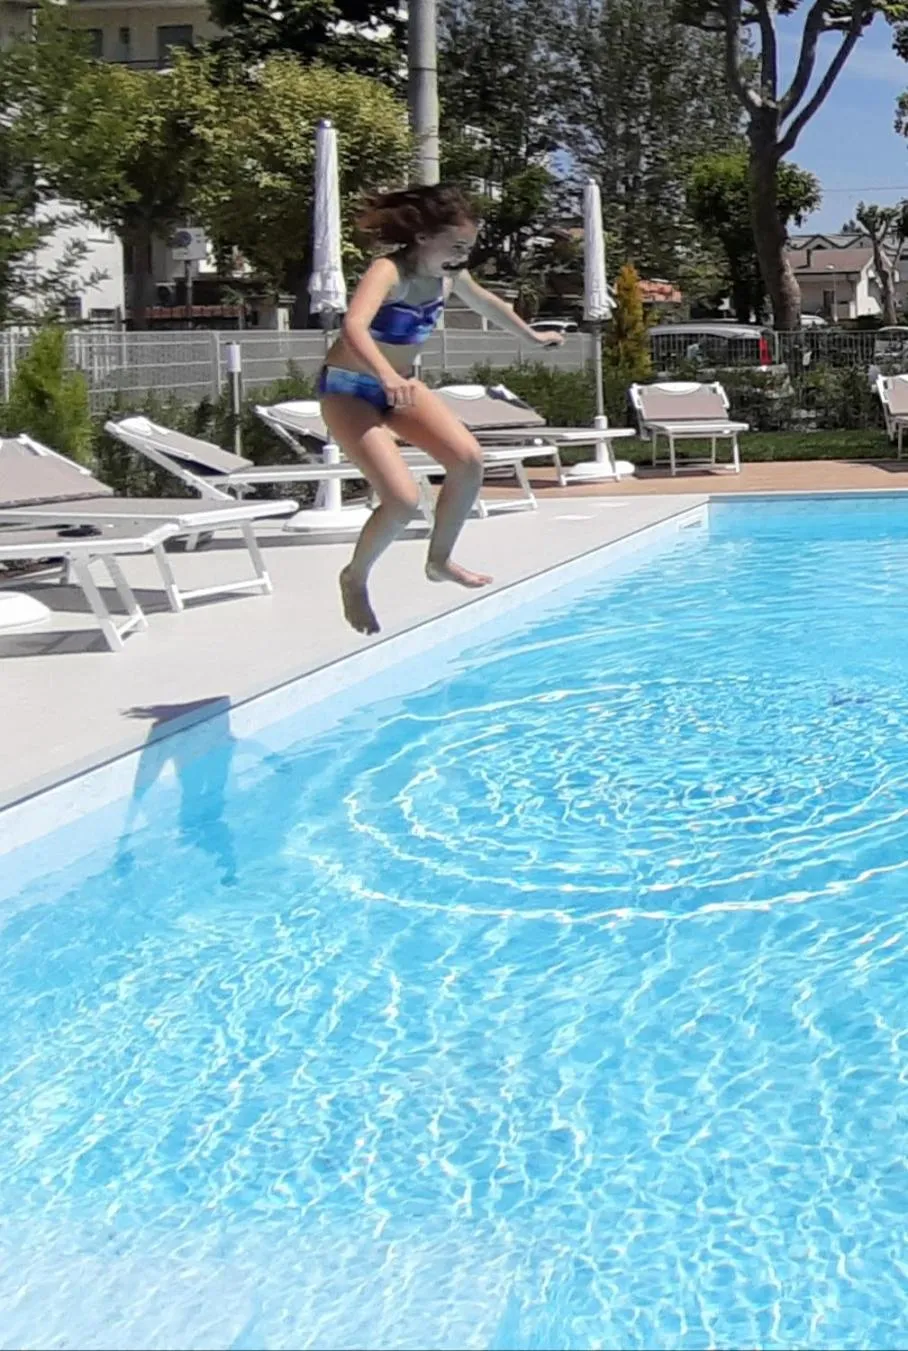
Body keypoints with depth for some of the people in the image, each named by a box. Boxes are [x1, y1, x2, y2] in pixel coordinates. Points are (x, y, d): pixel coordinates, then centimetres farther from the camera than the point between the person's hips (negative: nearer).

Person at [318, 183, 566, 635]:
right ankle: (355, 580, 6)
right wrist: (387, 377, -63)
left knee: (469, 460, -10)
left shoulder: (448, 275, -4)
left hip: (400, 385, 7)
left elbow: (486, 302, 20)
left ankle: (439, 561, 11)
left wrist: (532, 335, 33)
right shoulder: (389, 272, -27)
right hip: (349, 390, -7)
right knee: (403, 499, -21)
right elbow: (352, 328, -46)